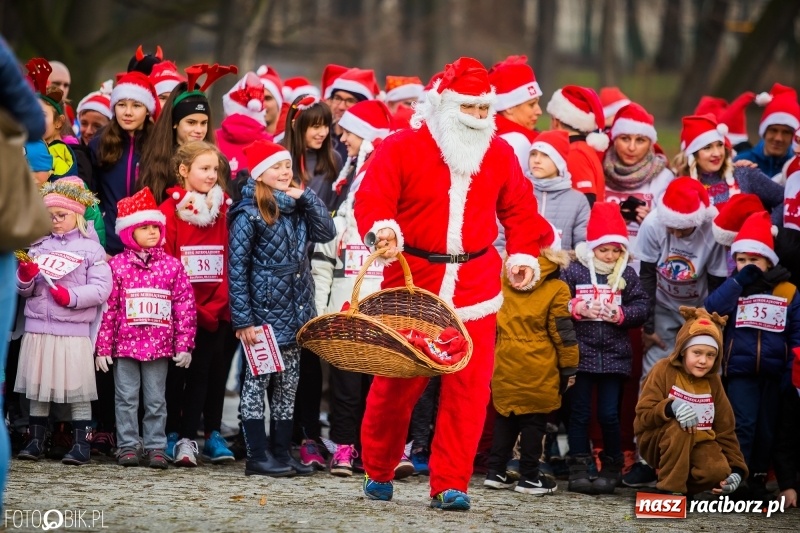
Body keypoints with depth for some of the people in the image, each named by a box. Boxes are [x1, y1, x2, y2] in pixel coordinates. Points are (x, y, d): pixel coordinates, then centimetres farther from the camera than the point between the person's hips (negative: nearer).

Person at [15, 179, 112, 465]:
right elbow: (25, 291, 12)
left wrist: (72, 297, -19)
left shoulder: (91, 248, 0)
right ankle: (35, 441, 14)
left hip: (73, 332, -4)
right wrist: (25, 277, -9)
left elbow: (101, 289, -8)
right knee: (37, 387, 7)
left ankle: (81, 444, 2)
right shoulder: (39, 246, 12)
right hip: (37, 329, 4)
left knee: (77, 390, -2)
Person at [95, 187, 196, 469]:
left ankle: (155, 447, 11)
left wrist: (184, 345, -2)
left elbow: (185, 306, 2)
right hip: (125, 345, -1)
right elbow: (108, 308, -1)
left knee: (156, 400, 6)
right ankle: (128, 446, 9)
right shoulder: (117, 265, -1)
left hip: (160, 346, 1)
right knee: (127, 399, 3)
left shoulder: (172, 266, 3)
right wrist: (103, 347, -3)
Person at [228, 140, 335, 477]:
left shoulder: (296, 209, 10)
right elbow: (237, 268, -11)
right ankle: (257, 457, 0)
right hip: (263, 315, -7)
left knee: (288, 385, 9)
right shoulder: (248, 215, -9)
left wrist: (306, 197, -4)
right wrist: (242, 319, -15)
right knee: (256, 382, -1)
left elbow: (326, 232, 0)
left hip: (293, 312, 7)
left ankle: (281, 452, 15)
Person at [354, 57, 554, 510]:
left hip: (475, 283, 2)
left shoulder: (499, 154, 7)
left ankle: (450, 484, 1)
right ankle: (378, 473, 24)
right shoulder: (401, 148, -5)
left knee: (469, 387, -5)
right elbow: (372, 200, -12)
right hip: (413, 279, -2)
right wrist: (383, 231, -31)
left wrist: (524, 253, 4)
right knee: (397, 383, 5)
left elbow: (519, 208, 16)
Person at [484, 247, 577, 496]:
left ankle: (495, 471, 14)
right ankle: (529, 477, 4)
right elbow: (562, 331, -7)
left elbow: (495, 320, 14)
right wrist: (569, 366, 0)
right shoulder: (556, 289, -7)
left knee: (505, 415, 14)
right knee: (534, 419, 3)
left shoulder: (506, 280, 6)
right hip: (537, 366, -4)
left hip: (505, 362, 4)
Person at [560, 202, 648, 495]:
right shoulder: (574, 272, -1)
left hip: (614, 357, 1)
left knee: (609, 414, 1)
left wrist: (622, 314, -14)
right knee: (579, 413, 4)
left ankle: (612, 468, 13)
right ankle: (578, 468, 9)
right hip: (581, 353, -1)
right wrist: (576, 308, -18)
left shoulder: (627, 275, 5)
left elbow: (641, 308, 2)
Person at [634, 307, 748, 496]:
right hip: (657, 443, -4)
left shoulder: (713, 381, 5)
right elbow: (643, 415, -16)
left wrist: (736, 469, -4)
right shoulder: (664, 369, -9)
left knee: (719, 472, -29)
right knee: (679, 427, -38)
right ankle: (670, 488, -26)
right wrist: (670, 407, -38)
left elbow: (725, 429, 8)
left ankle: (684, 481, 3)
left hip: (698, 443, 4)